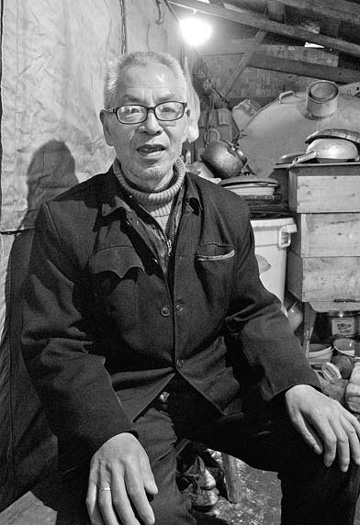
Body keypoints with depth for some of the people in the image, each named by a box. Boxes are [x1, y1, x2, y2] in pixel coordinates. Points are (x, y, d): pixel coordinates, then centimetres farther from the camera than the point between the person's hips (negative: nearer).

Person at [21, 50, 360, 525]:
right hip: (121, 401, -3)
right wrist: (109, 435, -25)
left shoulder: (229, 212, 6)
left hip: (218, 384, 4)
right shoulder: (65, 220, -7)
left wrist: (297, 384, -10)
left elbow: (254, 312, 9)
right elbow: (55, 344, -9)